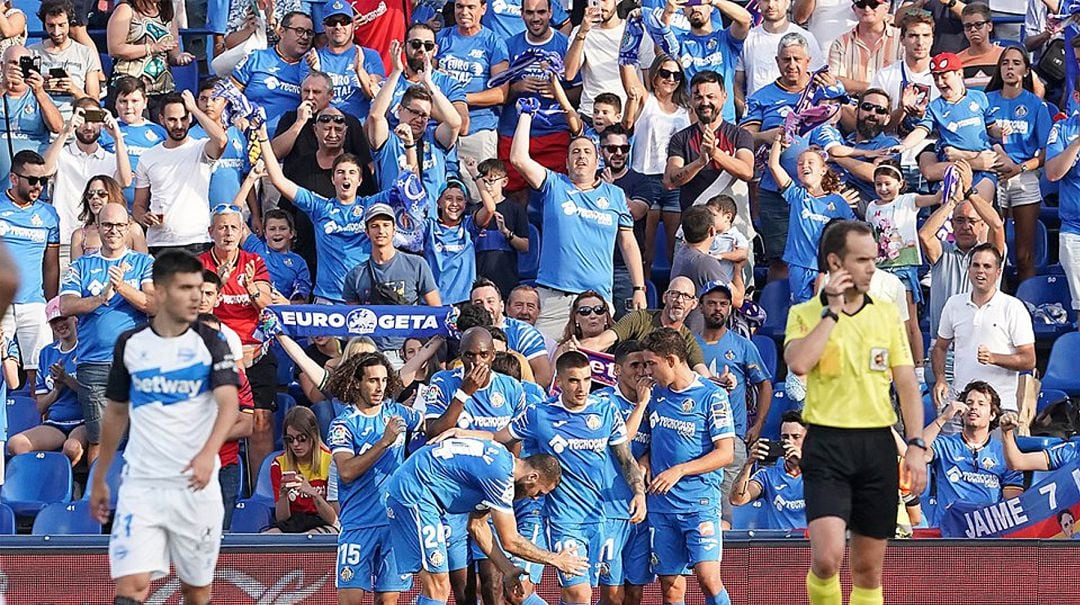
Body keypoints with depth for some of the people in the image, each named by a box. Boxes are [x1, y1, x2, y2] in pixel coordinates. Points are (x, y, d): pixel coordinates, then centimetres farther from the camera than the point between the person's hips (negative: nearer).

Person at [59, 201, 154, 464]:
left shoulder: (144, 263, 10)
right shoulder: (81, 266, 13)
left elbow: (155, 304, -4)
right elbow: (66, 306, -1)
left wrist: (123, 287, -19)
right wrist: (101, 298, -16)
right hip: (93, 363, 1)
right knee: (98, 439, 0)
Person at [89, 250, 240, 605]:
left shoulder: (210, 343, -3)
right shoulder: (130, 344, 5)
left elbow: (229, 403, -18)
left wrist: (208, 453, -37)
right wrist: (99, 479, 19)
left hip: (196, 485, -1)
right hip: (141, 485, 1)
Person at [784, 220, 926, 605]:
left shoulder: (887, 314, 11)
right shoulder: (804, 314, 2)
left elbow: (907, 384, 10)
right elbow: (798, 363, -18)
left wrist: (916, 445, 0)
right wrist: (832, 311, -11)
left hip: (878, 444, 3)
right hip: (827, 444, -3)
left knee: (868, 569, 6)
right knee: (827, 557, -18)